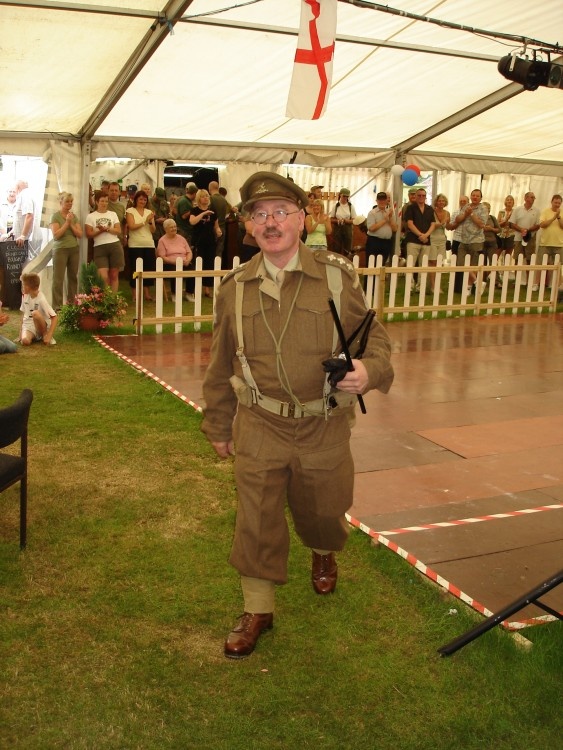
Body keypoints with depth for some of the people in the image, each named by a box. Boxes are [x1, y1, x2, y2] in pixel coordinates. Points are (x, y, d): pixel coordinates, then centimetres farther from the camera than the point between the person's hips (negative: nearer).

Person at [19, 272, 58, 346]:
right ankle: (35, 337, 2)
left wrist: (49, 336, -28)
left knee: (35, 313, -35)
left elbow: (54, 317, -22)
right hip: (28, 326, 3)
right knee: (25, 341, -32)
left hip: (40, 326, -3)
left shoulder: (41, 299, -17)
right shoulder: (25, 296, 2)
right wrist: (22, 330, 7)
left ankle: (45, 335, -13)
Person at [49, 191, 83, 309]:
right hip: (60, 249, -4)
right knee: (58, 279, -5)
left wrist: (71, 224, -9)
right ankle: (57, 306, -3)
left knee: (73, 277, 7)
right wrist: (66, 222, -13)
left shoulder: (74, 216, 9)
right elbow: (56, 235, -13)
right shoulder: (56, 216, -4)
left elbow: (80, 235, 4)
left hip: (74, 249, 5)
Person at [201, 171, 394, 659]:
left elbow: (373, 337, 0)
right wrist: (219, 426, 14)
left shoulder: (337, 277, -6)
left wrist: (368, 369, -24)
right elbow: (222, 365, 9)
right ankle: (258, 609, 25)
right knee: (257, 519, 4)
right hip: (259, 426, 1)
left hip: (325, 427, 0)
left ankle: (324, 553, 55)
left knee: (322, 511, 18)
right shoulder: (235, 288, 0)